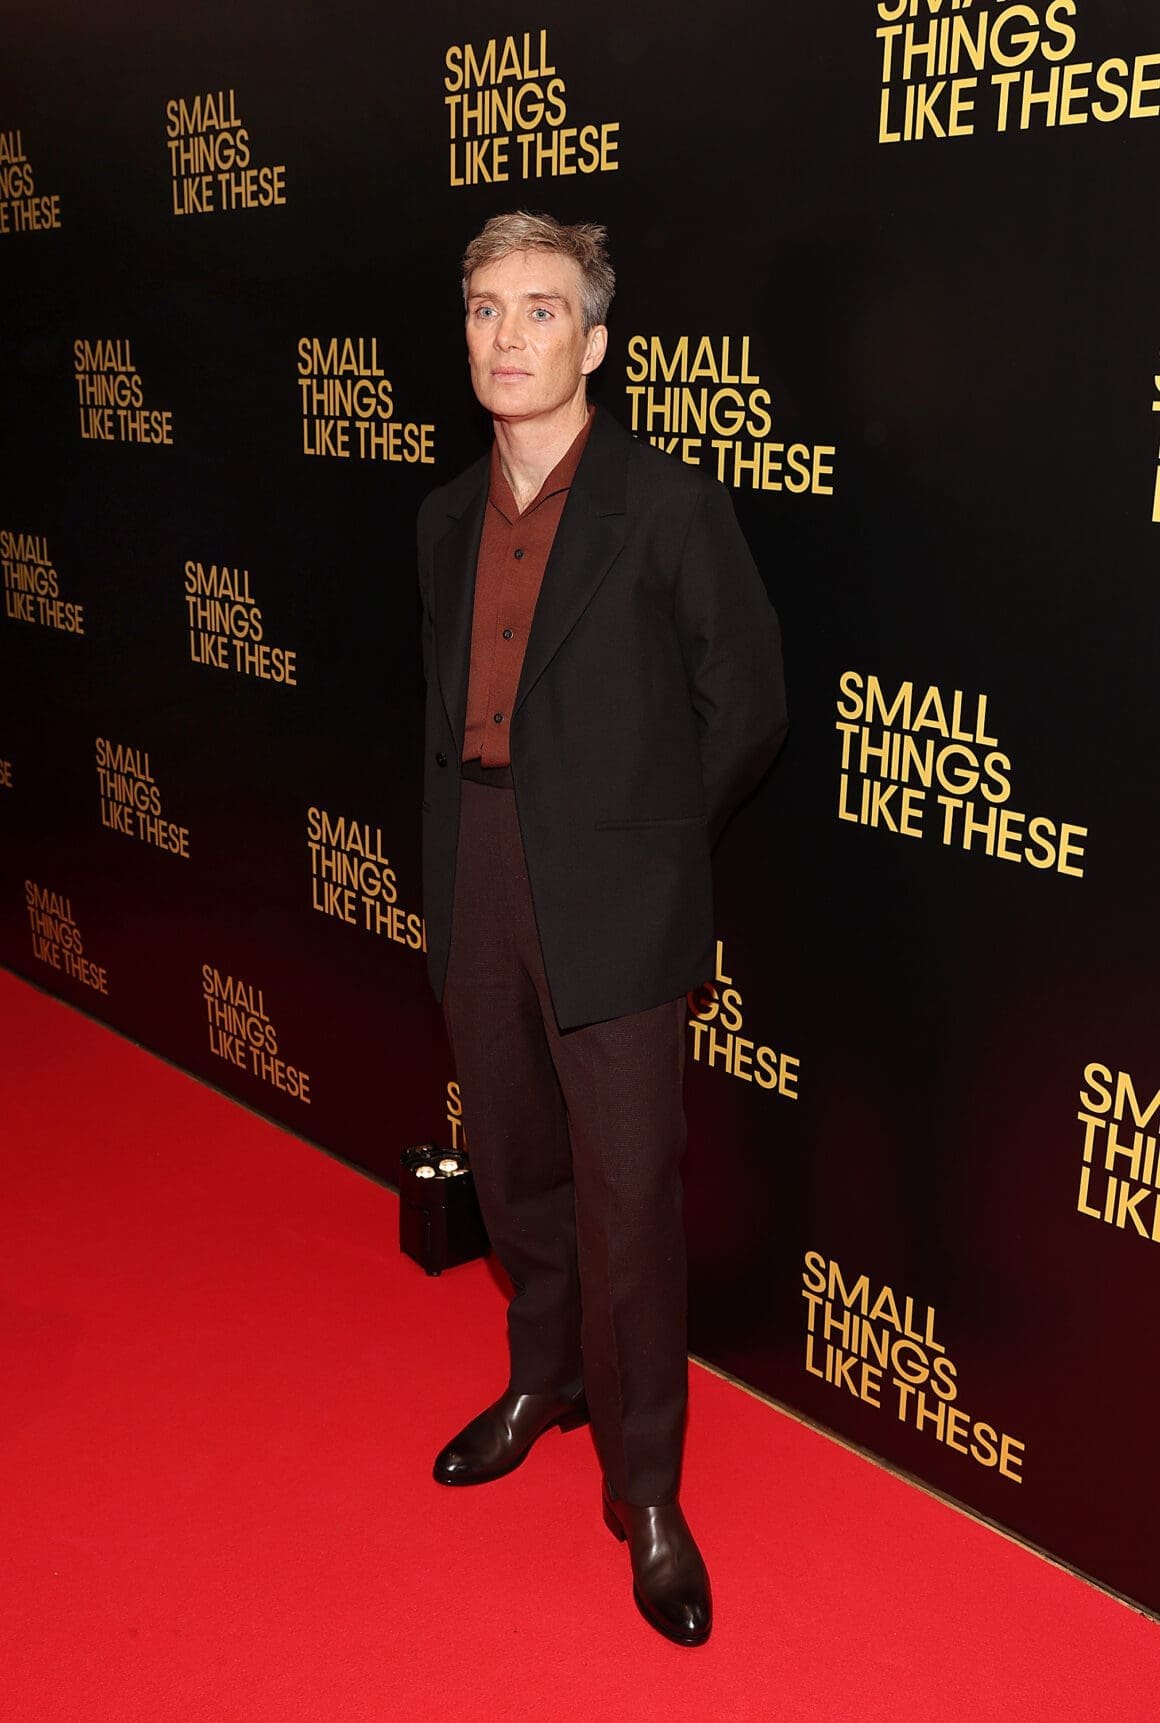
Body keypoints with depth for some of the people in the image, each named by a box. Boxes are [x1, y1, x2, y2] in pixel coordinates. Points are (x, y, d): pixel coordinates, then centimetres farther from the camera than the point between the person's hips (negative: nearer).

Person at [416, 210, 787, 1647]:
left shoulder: (669, 506, -9)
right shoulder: (448, 517, 10)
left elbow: (746, 710, -5)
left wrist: (634, 842, 2)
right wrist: (454, 865, 9)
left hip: (610, 908, -5)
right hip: (476, 895, 6)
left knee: (628, 1201, 0)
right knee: (514, 1171, 19)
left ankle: (647, 1495, 18)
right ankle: (545, 1380, 44)